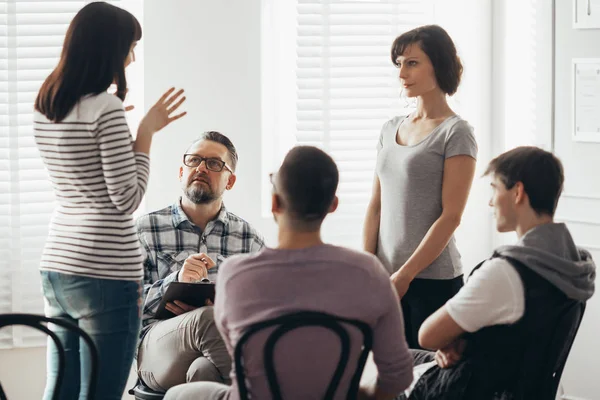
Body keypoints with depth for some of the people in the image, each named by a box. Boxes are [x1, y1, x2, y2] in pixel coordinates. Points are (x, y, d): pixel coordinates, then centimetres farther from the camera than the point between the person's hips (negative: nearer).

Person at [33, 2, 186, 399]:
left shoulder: (44, 109, 10)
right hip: (106, 272, -8)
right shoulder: (107, 109, -14)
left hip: (58, 267, 8)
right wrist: (146, 133, -7)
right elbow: (127, 199, -13)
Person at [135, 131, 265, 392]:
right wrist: (175, 280, -13)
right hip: (157, 348, 0)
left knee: (205, 370, -40)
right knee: (207, 319, -36)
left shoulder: (250, 240, 17)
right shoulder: (146, 230, 12)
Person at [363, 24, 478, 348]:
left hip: (432, 278, -5)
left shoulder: (456, 133, -5)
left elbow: (451, 216, -11)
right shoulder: (390, 130, 13)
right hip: (387, 277, 5)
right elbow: (376, 206, 12)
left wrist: (404, 276, -13)